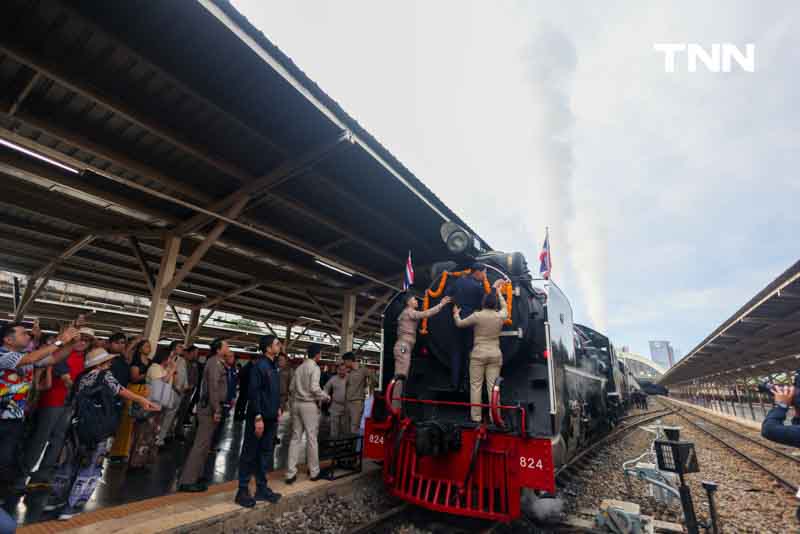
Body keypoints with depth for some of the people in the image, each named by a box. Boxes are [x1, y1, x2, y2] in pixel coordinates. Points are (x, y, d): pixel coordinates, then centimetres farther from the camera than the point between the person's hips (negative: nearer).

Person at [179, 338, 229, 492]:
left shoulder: (217, 363, 13)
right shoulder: (215, 363, -16)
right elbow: (213, 388, -23)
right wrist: (216, 410, -22)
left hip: (209, 407, 10)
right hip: (210, 408, -10)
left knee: (203, 444, 18)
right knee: (201, 444, -5)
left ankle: (195, 475, 30)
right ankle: (187, 481, 0)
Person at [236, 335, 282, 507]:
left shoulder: (273, 367, 10)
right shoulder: (258, 365, -15)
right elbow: (253, 392, -19)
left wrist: (277, 409, 9)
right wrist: (258, 417, -21)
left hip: (271, 418, 8)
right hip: (259, 418, -8)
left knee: (266, 453, 15)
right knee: (249, 454, 5)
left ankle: (262, 488, 26)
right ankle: (243, 491, 17)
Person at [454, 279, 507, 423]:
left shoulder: (477, 315, -6)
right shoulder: (500, 316, 2)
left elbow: (460, 323, 7)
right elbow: (504, 307, 26)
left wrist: (456, 314, 28)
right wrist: (498, 291, 37)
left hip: (478, 354, -3)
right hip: (495, 354, 3)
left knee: (476, 386, 3)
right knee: (493, 386, 4)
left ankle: (476, 416, 4)